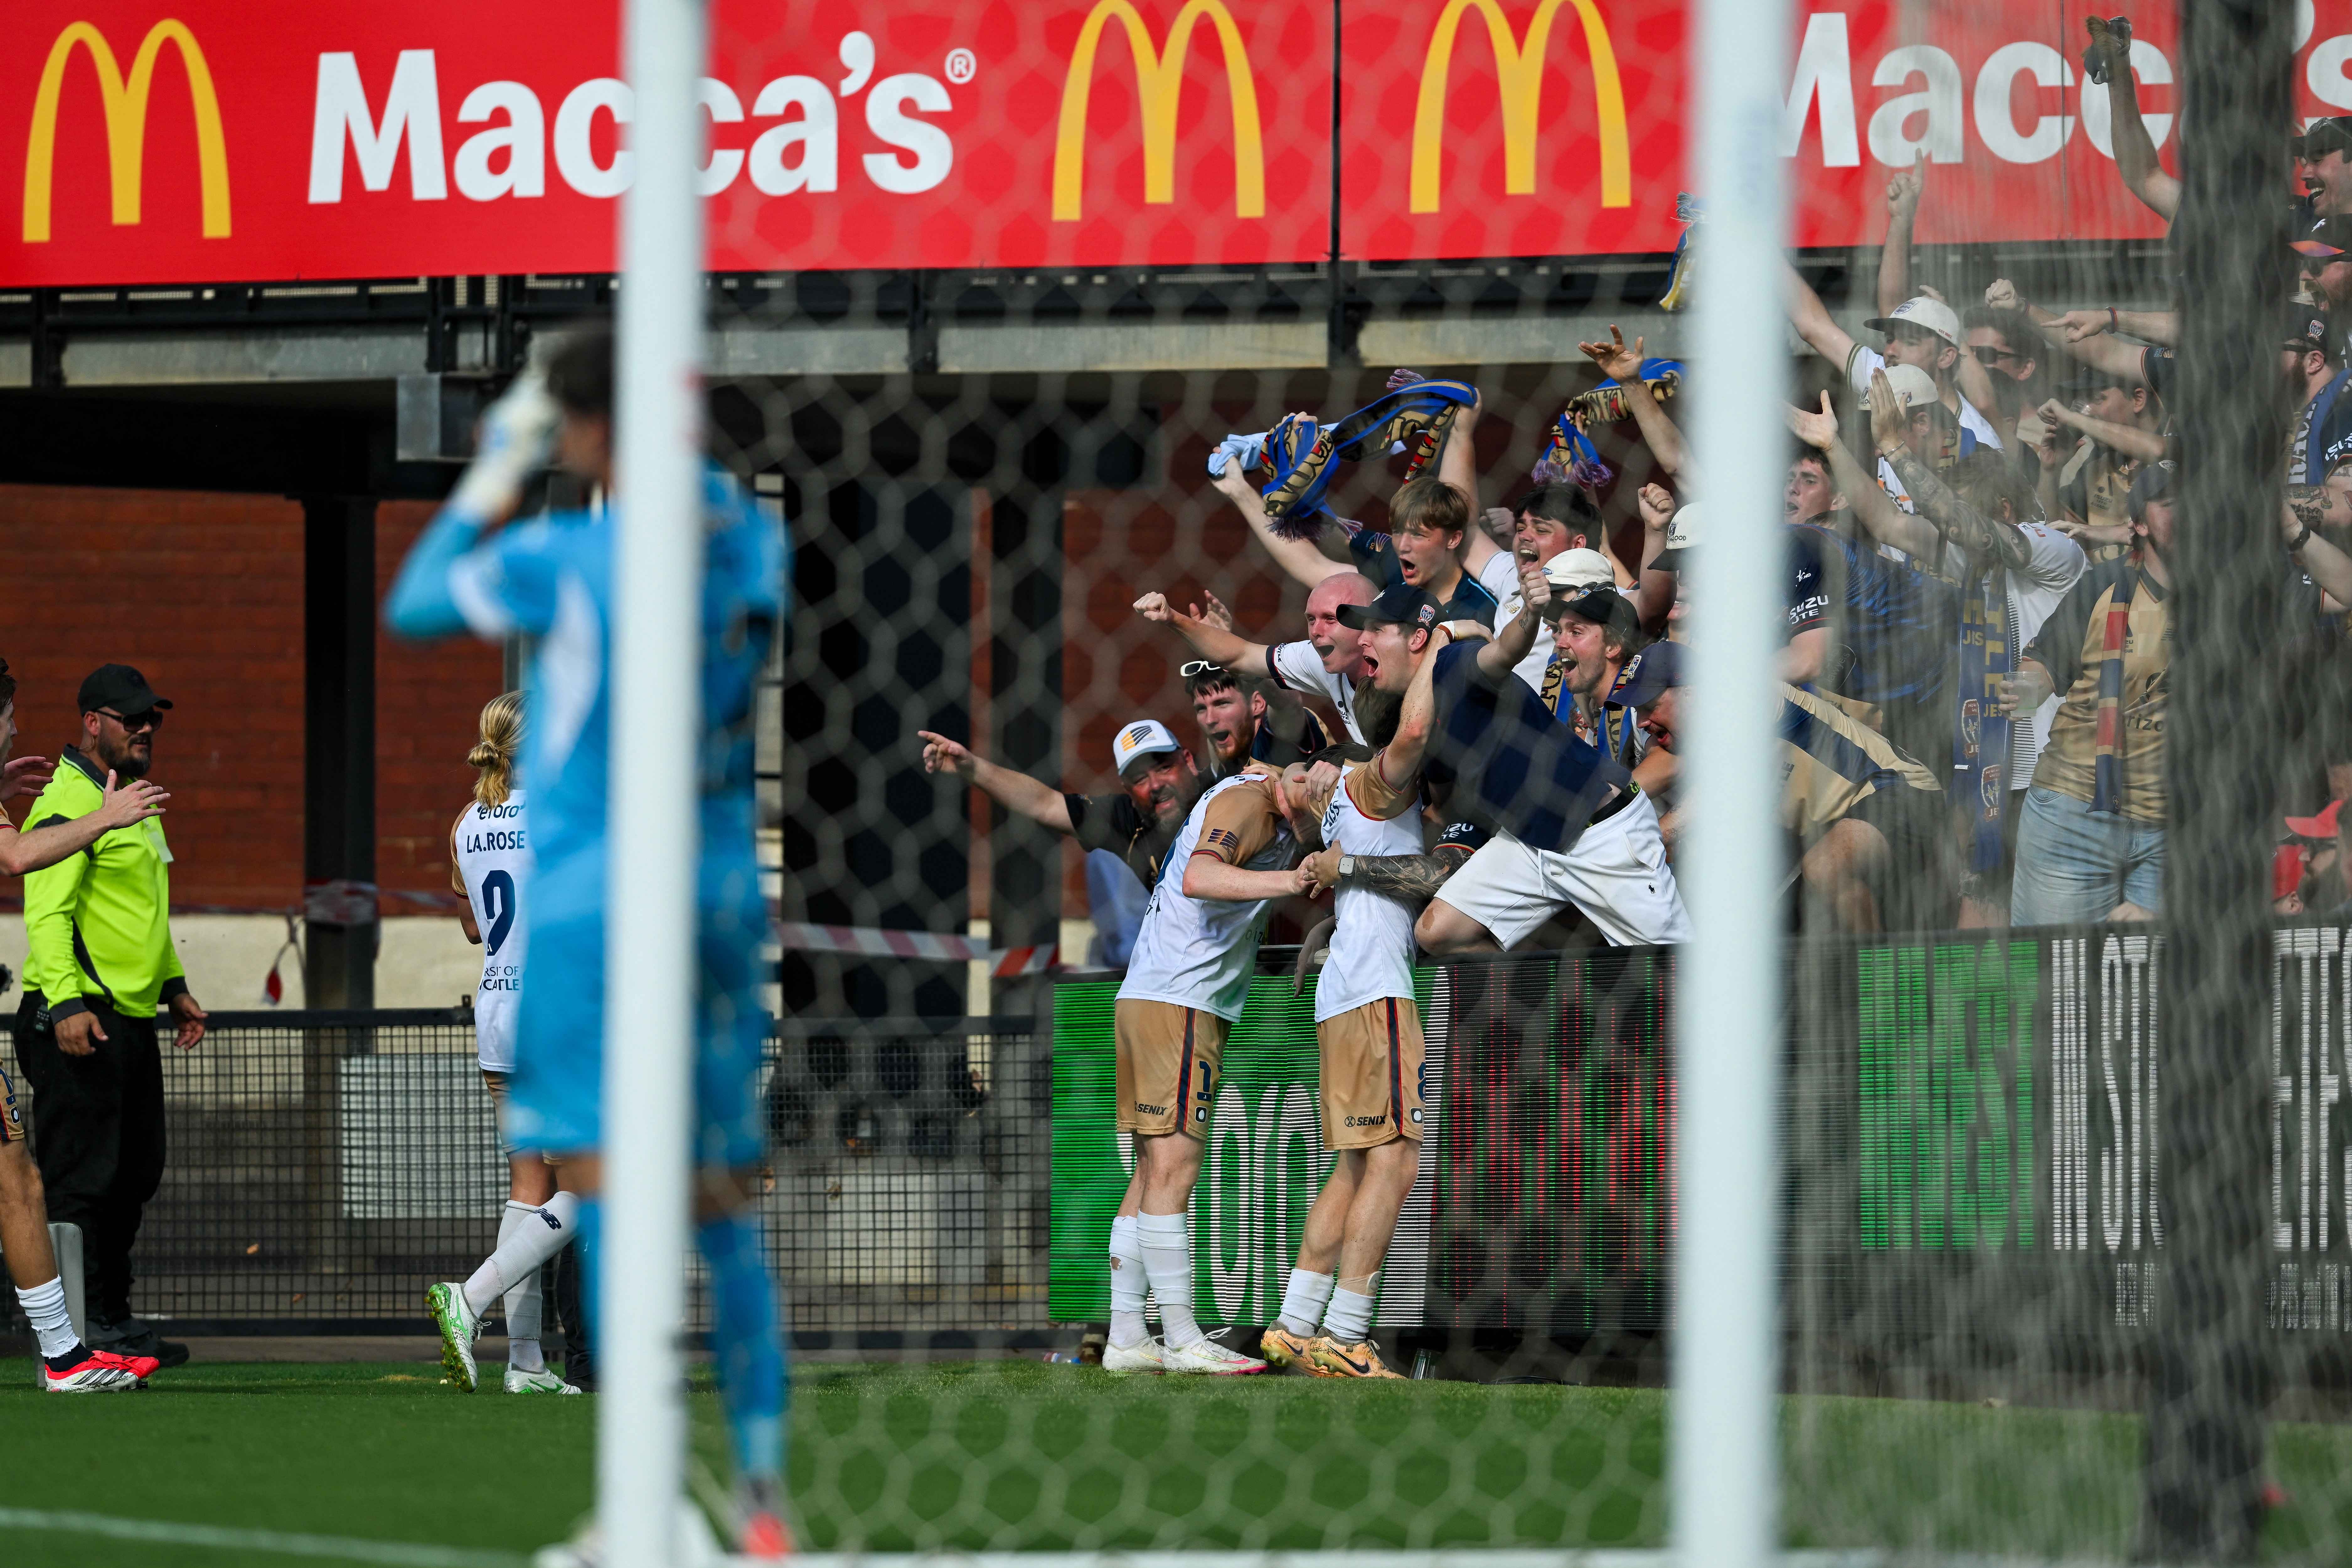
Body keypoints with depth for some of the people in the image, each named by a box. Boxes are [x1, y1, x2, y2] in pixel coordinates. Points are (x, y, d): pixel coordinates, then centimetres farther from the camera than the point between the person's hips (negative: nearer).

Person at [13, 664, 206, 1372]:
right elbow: (46, 913, -20)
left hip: (132, 1019, 10)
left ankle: (111, 1314, 19)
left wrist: (174, 987, 28)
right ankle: (77, 1323, -8)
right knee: (80, 1178, -9)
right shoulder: (68, 803, -12)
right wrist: (66, 1002, -29)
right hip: (79, 1020, -10)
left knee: (134, 1174, 12)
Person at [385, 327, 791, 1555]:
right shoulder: (751, 538, 2)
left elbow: (412, 608, 4)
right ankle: (763, 1487, 10)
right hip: (724, 891, 6)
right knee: (721, 1192, 11)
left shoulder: (560, 560, -12)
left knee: (606, 1176, -8)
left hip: (594, 897, -6)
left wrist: (495, 476, 13)